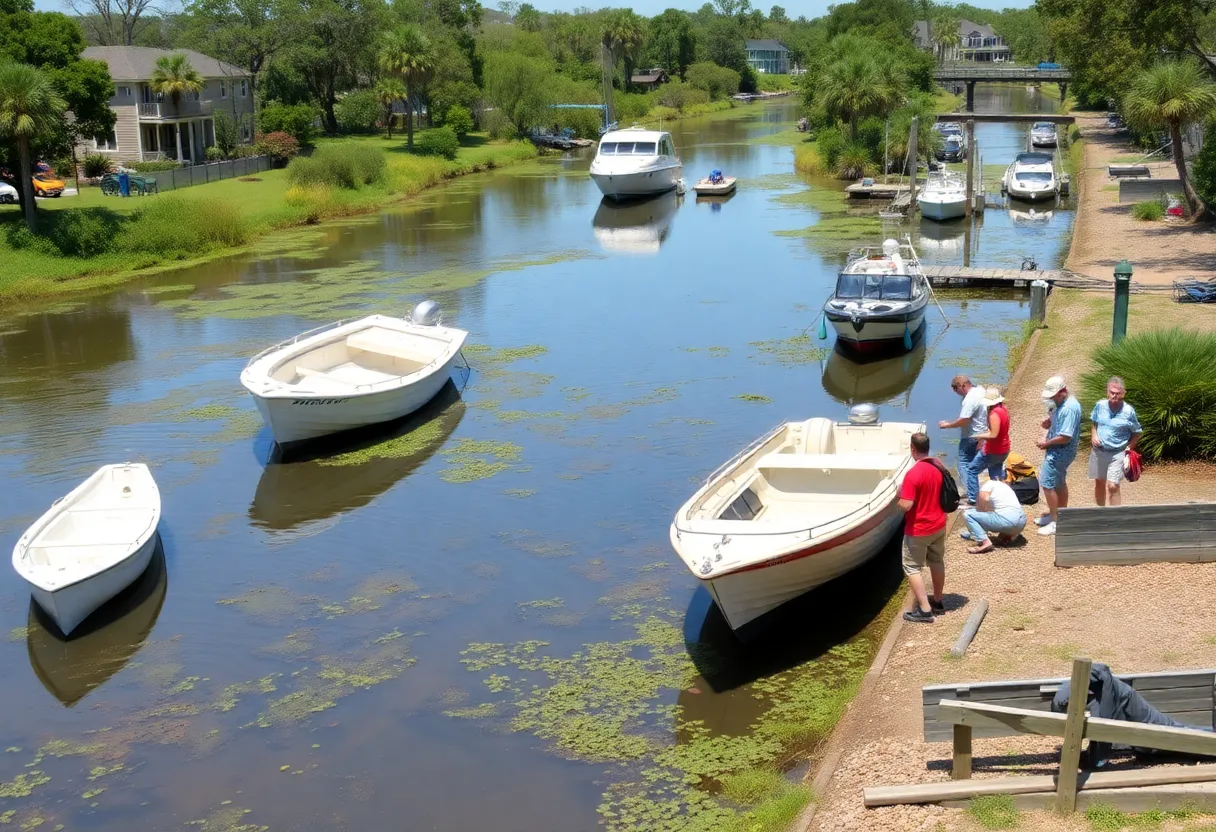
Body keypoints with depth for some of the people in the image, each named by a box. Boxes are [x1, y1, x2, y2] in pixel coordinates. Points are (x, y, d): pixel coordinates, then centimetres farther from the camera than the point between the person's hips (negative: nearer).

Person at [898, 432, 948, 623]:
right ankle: (937, 601, 35)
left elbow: (906, 505, -28)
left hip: (918, 530, -8)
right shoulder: (938, 466, -2)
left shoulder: (913, 474, -26)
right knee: (937, 562, 21)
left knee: (912, 567, 4)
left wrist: (900, 496, -8)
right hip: (939, 524, 8)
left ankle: (924, 609, 1)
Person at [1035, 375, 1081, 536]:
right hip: (1057, 451, 11)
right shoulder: (1060, 403, 6)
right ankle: (1061, 515, 35)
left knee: (1047, 484, -8)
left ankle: (1055, 522, -2)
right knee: (1059, 483, 21)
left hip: (1060, 452, -11)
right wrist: (1048, 422, -1)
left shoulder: (1070, 408, -25)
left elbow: (1065, 437, -28)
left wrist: (1046, 443, -16)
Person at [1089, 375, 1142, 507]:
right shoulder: (1100, 405, -7)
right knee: (1099, 484, 18)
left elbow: (1137, 433, -2)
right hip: (1098, 451, 4)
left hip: (1117, 454, -4)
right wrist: (1094, 435, -5)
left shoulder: (1128, 411, -15)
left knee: (1112, 486, -13)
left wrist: (1129, 448, -13)